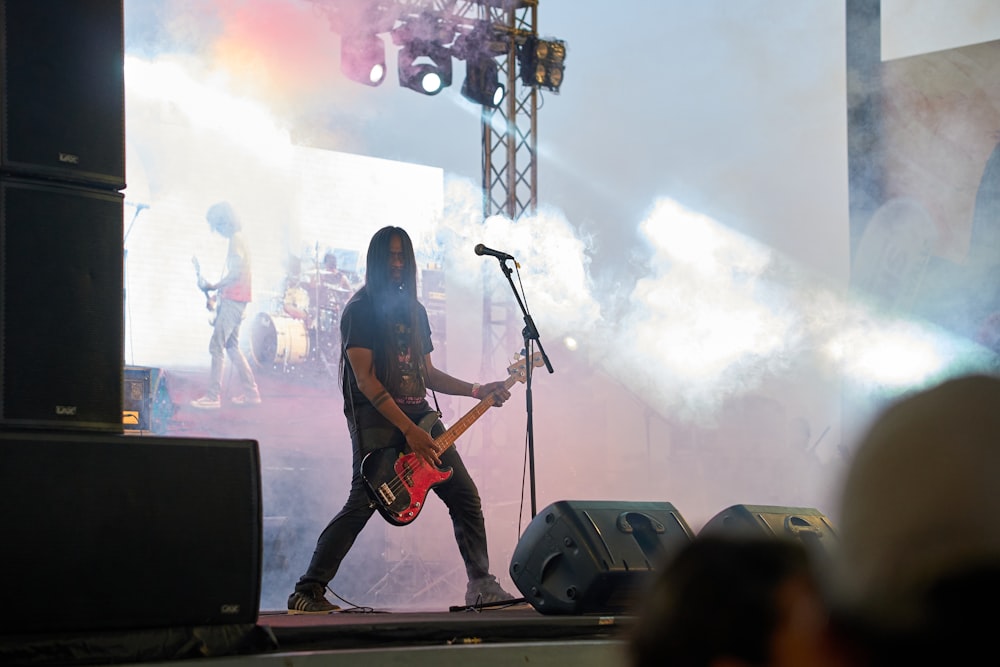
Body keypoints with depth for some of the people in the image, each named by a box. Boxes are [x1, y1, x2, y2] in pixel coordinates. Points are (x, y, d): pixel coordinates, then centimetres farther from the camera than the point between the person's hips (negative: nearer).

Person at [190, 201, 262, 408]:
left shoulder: (235, 240, -13)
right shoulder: (237, 239, 18)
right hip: (233, 300, 10)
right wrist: (220, 292, 17)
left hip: (233, 300, -10)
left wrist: (213, 287, -18)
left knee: (216, 346, -11)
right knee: (231, 346, 14)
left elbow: (235, 273, -23)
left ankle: (213, 397, -13)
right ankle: (251, 393, 15)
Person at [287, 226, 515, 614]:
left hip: (419, 414, 7)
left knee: (465, 495, 2)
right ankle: (306, 593, -12)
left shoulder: (414, 310, 18)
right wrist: (409, 430, -20)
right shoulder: (360, 309, -5)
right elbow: (365, 379, -13)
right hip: (376, 419, -7)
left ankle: (481, 586, 11)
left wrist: (477, 391, 12)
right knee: (362, 504, -17)